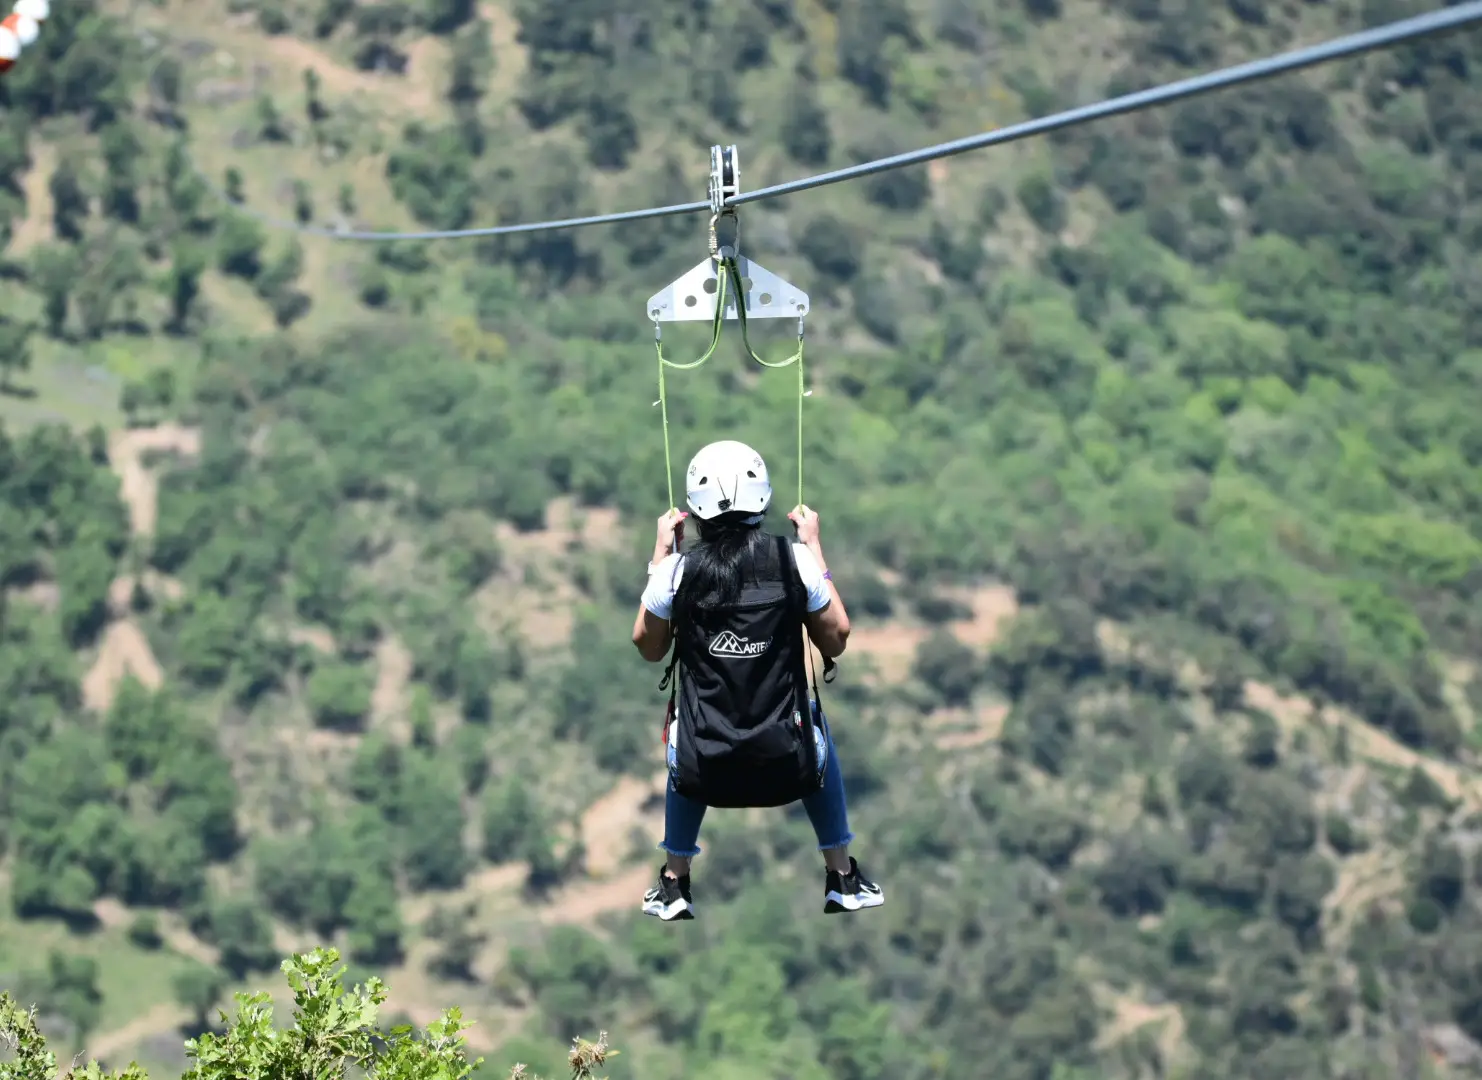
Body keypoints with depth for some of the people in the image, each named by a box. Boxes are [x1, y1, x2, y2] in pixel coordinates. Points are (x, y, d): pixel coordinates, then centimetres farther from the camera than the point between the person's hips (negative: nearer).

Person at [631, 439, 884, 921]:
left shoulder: (678, 569, -6)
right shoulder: (795, 560, -7)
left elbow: (648, 647, 14)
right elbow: (836, 640, 9)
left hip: (703, 773, 0)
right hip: (788, 767, 0)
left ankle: (674, 885, 42)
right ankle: (843, 879, 40)